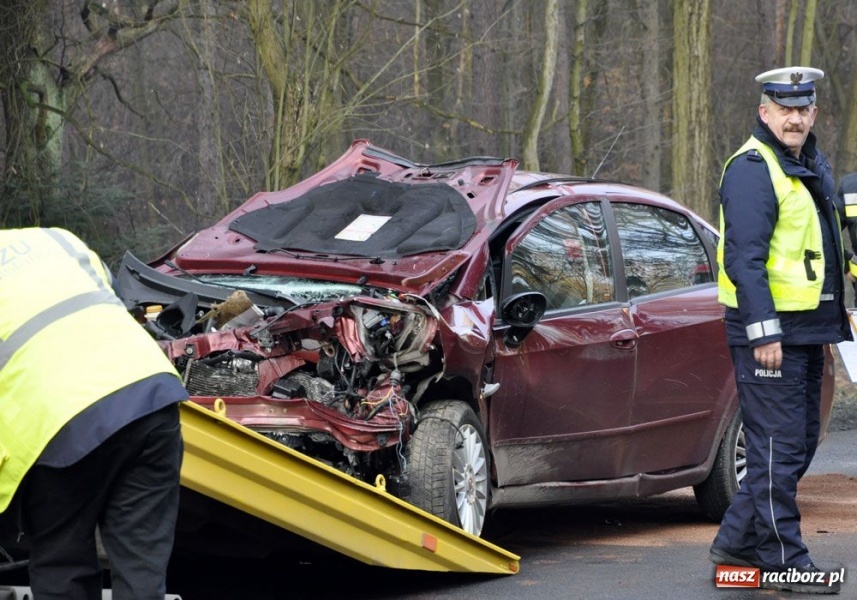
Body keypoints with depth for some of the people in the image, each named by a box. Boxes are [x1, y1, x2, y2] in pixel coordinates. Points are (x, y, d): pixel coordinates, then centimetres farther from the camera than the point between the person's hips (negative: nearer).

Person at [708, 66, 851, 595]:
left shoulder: (814, 166, 17)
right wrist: (764, 332, -24)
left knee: (800, 443, 13)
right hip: (768, 330, -10)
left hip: (807, 331, 10)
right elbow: (744, 259, -20)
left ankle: (738, 541, 22)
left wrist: (830, 321, 21)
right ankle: (785, 560, 0)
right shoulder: (753, 169, -14)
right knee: (778, 447, -5)